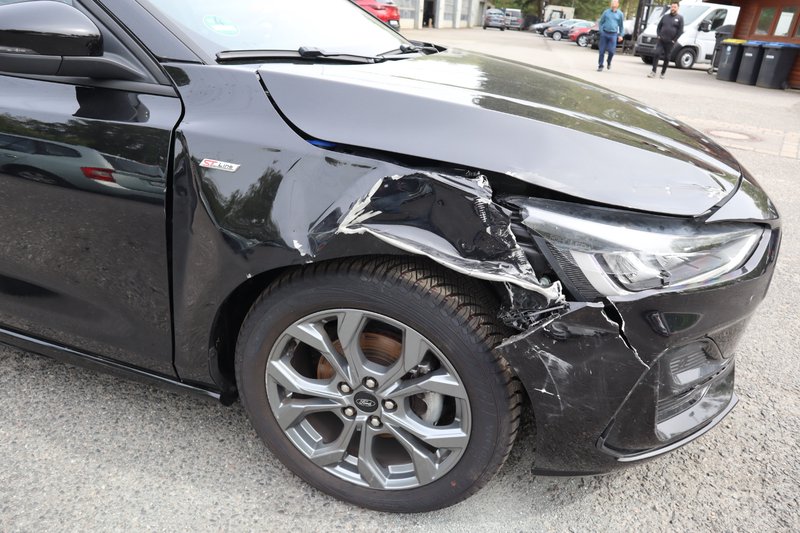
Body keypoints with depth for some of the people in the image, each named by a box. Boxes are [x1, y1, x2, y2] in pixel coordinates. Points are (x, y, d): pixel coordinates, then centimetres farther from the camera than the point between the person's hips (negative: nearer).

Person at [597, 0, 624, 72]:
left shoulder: (620, 14, 7)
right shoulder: (606, 12, 7)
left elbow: (621, 25, 12)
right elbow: (601, 22, 11)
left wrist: (620, 35, 6)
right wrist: (601, 31, -1)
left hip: (613, 35, 0)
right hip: (604, 34, 0)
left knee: (611, 51, -8)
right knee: (602, 51, 0)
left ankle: (609, 62, 20)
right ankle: (600, 66, 10)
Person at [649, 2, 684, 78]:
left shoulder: (680, 18, 3)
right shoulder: (665, 16, 12)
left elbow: (680, 30, -2)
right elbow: (659, 26, 17)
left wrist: (674, 40, -9)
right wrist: (658, 35, 2)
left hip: (670, 42, -1)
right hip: (661, 40, 2)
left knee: (667, 58, 4)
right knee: (657, 54, -15)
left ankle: (663, 73, 14)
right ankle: (653, 72, -15)